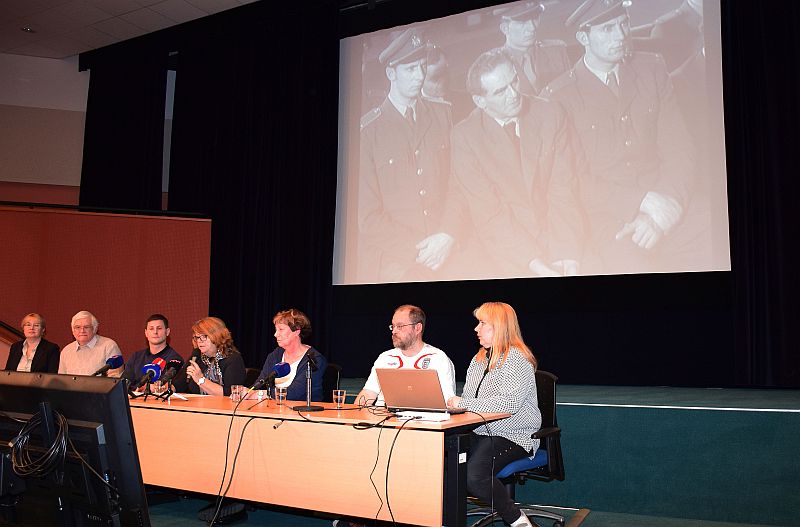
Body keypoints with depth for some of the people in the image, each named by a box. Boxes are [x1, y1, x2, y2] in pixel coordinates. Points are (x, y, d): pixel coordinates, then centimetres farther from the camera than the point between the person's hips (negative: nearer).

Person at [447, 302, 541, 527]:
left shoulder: (516, 358, -8)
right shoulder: (479, 359, 18)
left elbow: (509, 403, -21)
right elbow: (468, 400, 22)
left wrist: (463, 403, -18)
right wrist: (452, 402, -1)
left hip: (512, 436, -7)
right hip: (478, 432, 7)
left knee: (473, 475, -30)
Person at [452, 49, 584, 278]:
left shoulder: (550, 114, 0)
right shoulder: (465, 136, -7)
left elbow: (564, 190, -3)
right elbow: (488, 212, -9)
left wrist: (567, 256, -16)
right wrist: (537, 265, -18)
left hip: (556, 232, 2)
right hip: (509, 250, -1)